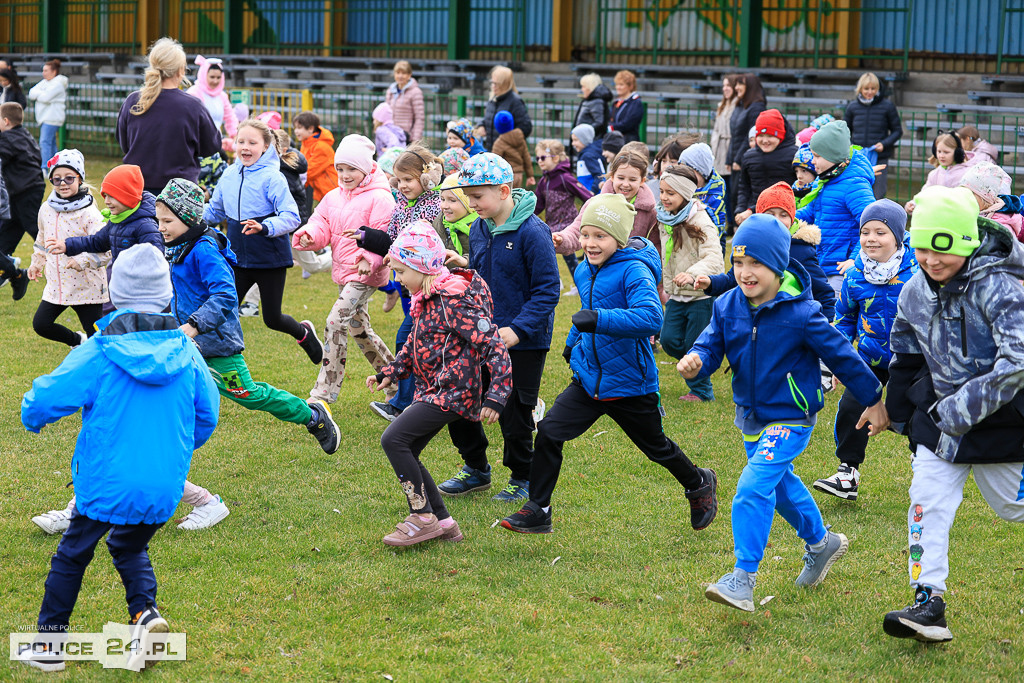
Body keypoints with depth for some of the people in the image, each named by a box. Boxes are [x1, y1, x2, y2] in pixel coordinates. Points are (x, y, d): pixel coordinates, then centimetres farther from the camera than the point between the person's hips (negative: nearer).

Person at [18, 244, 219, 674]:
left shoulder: (99, 353, -13)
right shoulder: (186, 352, -2)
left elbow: (47, 397, -9)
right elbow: (207, 415, 8)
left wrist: (32, 417, 15)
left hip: (107, 481, -3)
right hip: (165, 486, 3)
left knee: (72, 553, 16)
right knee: (130, 548, 26)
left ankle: (50, 643, 23)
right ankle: (145, 612, 1)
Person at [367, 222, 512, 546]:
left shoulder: (453, 301, -20)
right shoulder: (428, 299, 10)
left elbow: (492, 346, -23)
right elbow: (416, 345, 26)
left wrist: (495, 397, -29)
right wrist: (390, 373, 16)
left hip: (452, 392, -10)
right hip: (433, 391, 10)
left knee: (394, 438, -18)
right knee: (404, 452, 8)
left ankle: (423, 518, -9)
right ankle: (443, 522, 15)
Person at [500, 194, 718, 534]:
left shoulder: (634, 271, -22)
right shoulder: (584, 271, 3)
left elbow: (650, 318, -38)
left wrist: (598, 320, -43)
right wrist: (573, 340, 24)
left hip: (630, 384, -6)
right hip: (589, 379, 6)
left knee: (657, 448, 14)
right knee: (548, 431, -8)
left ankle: (699, 484, 44)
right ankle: (537, 510, 3)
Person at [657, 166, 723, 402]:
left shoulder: (700, 221, -19)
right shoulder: (666, 219, 6)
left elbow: (714, 258, -29)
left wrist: (693, 274, -45)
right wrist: (668, 288, 18)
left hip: (702, 294, -7)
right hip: (678, 294, 7)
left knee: (694, 345, -3)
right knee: (669, 340, 0)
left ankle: (701, 391, 14)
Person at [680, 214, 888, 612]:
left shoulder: (800, 313, -20)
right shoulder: (727, 306, -5)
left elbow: (842, 356, -10)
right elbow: (711, 345, -7)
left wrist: (873, 401, -2)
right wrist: (695, 362, -33)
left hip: (791, 418, -7)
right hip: (751, 416, 7)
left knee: (753, 487, -21)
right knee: (780, 485, 24)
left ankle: (744, 578, -17)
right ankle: (820, 543, 49)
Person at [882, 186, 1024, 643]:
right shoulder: (915, 293, -1)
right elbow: (905, 359, 16)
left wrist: (961, 409, -26)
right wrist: (902, 417, 21)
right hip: (940, 417, 5)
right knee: (927, 503, -6)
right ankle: (929, 605, -6)